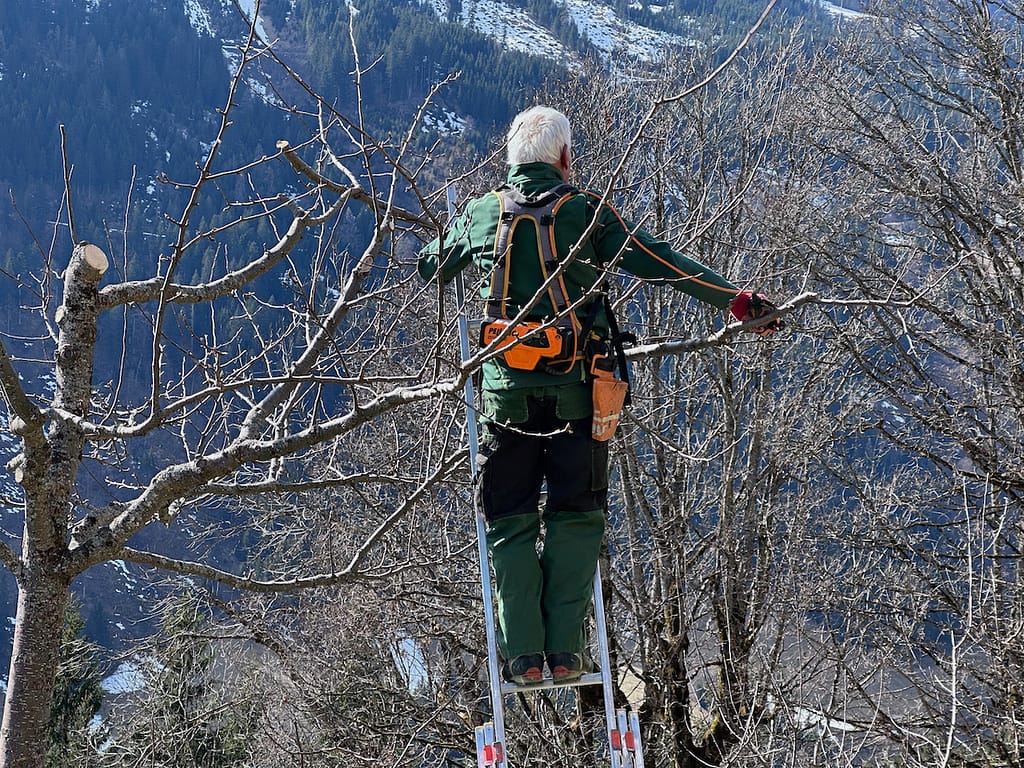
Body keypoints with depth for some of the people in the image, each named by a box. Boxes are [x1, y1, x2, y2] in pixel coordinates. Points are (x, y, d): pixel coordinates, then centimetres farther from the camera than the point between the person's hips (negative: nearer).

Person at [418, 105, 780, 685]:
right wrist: (739, 301, -1)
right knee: (574, 516, 7)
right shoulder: (587, 212, 0)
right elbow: (663, 265, -4)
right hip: (576, 385, -2)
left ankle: (522, 654, 2)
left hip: (507, 387, 2)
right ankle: (565, 650, 1)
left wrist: (448, 242, 49)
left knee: (510, 519, 9)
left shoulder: (481, 215, 7)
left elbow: (430, 269, 26)